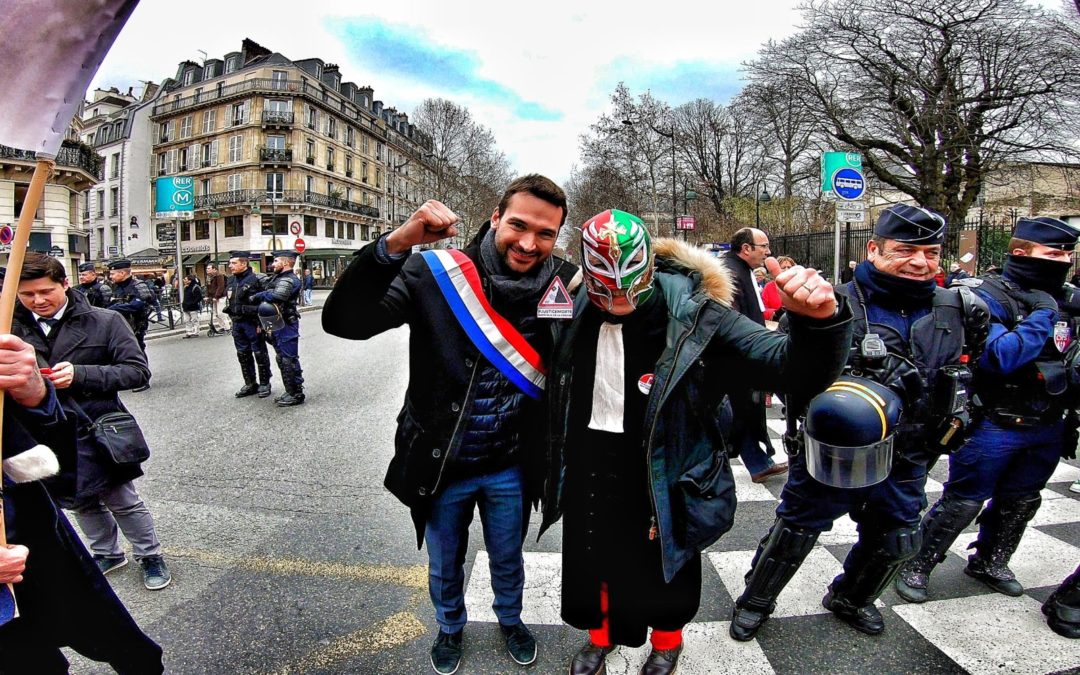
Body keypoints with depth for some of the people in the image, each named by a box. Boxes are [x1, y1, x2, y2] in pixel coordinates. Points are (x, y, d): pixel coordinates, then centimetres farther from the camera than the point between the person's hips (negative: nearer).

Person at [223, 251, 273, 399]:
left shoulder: (256, 280, -13)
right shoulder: (231, 280, 10)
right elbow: (229, 301, 20)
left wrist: (260, 324, -18)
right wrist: (233, 319, 16)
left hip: (252, 323, -8)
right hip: (237, 324, 8)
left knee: (260, 354, 2)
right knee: (243, 355, 13)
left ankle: (264, 384, 13)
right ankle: (250, 384, 23)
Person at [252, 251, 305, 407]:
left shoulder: (289, 280, -15)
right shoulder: (277, 278, 16)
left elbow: (277, 296, -33)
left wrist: (257, 296, -17)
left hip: (286, 326, -10)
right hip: (276, 325, 10)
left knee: (289, 360, -5)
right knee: (282, 359, 16)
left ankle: (297, 394, 2)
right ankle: (289, 392, 25)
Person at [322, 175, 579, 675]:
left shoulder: (560, 285, -12)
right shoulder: (436, 273, -20)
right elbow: (342, 321, -28)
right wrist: (395, 245, -40)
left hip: (509, 467, 2)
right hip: (441, 463, -1)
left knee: (508, 560, 27)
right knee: (445, 566, 25)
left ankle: (510, 620, 59)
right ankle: (450, 628, 56)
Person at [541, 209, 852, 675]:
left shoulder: (693, 315, -19)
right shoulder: (576, 314, -7)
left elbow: (790, 366, -24)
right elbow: (557, 389, 5)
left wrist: (818, 323, -45)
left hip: (663, 476, -3)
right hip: (588, 472, 4)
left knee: (663, 567, 21)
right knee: (592, 559, 24)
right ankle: (602, 633, 56)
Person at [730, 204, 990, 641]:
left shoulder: (956, 311, -1)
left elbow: (965, 370, 17)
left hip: (905, 465, 6)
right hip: (829, 453, -5)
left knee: (894, 542, 25)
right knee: (793, 535, 10)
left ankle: (850, 599, 54)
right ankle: (754, 603, 36)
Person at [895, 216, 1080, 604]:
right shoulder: (988, 296, -16)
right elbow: (997, 357, -29)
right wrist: (1041, 315, -22)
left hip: (1048, 427, 7)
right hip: (994, 424, -7)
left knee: (1020, 502, 20)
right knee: (963, 502, 1)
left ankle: (990, 563, 40)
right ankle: (917, 566, 16)